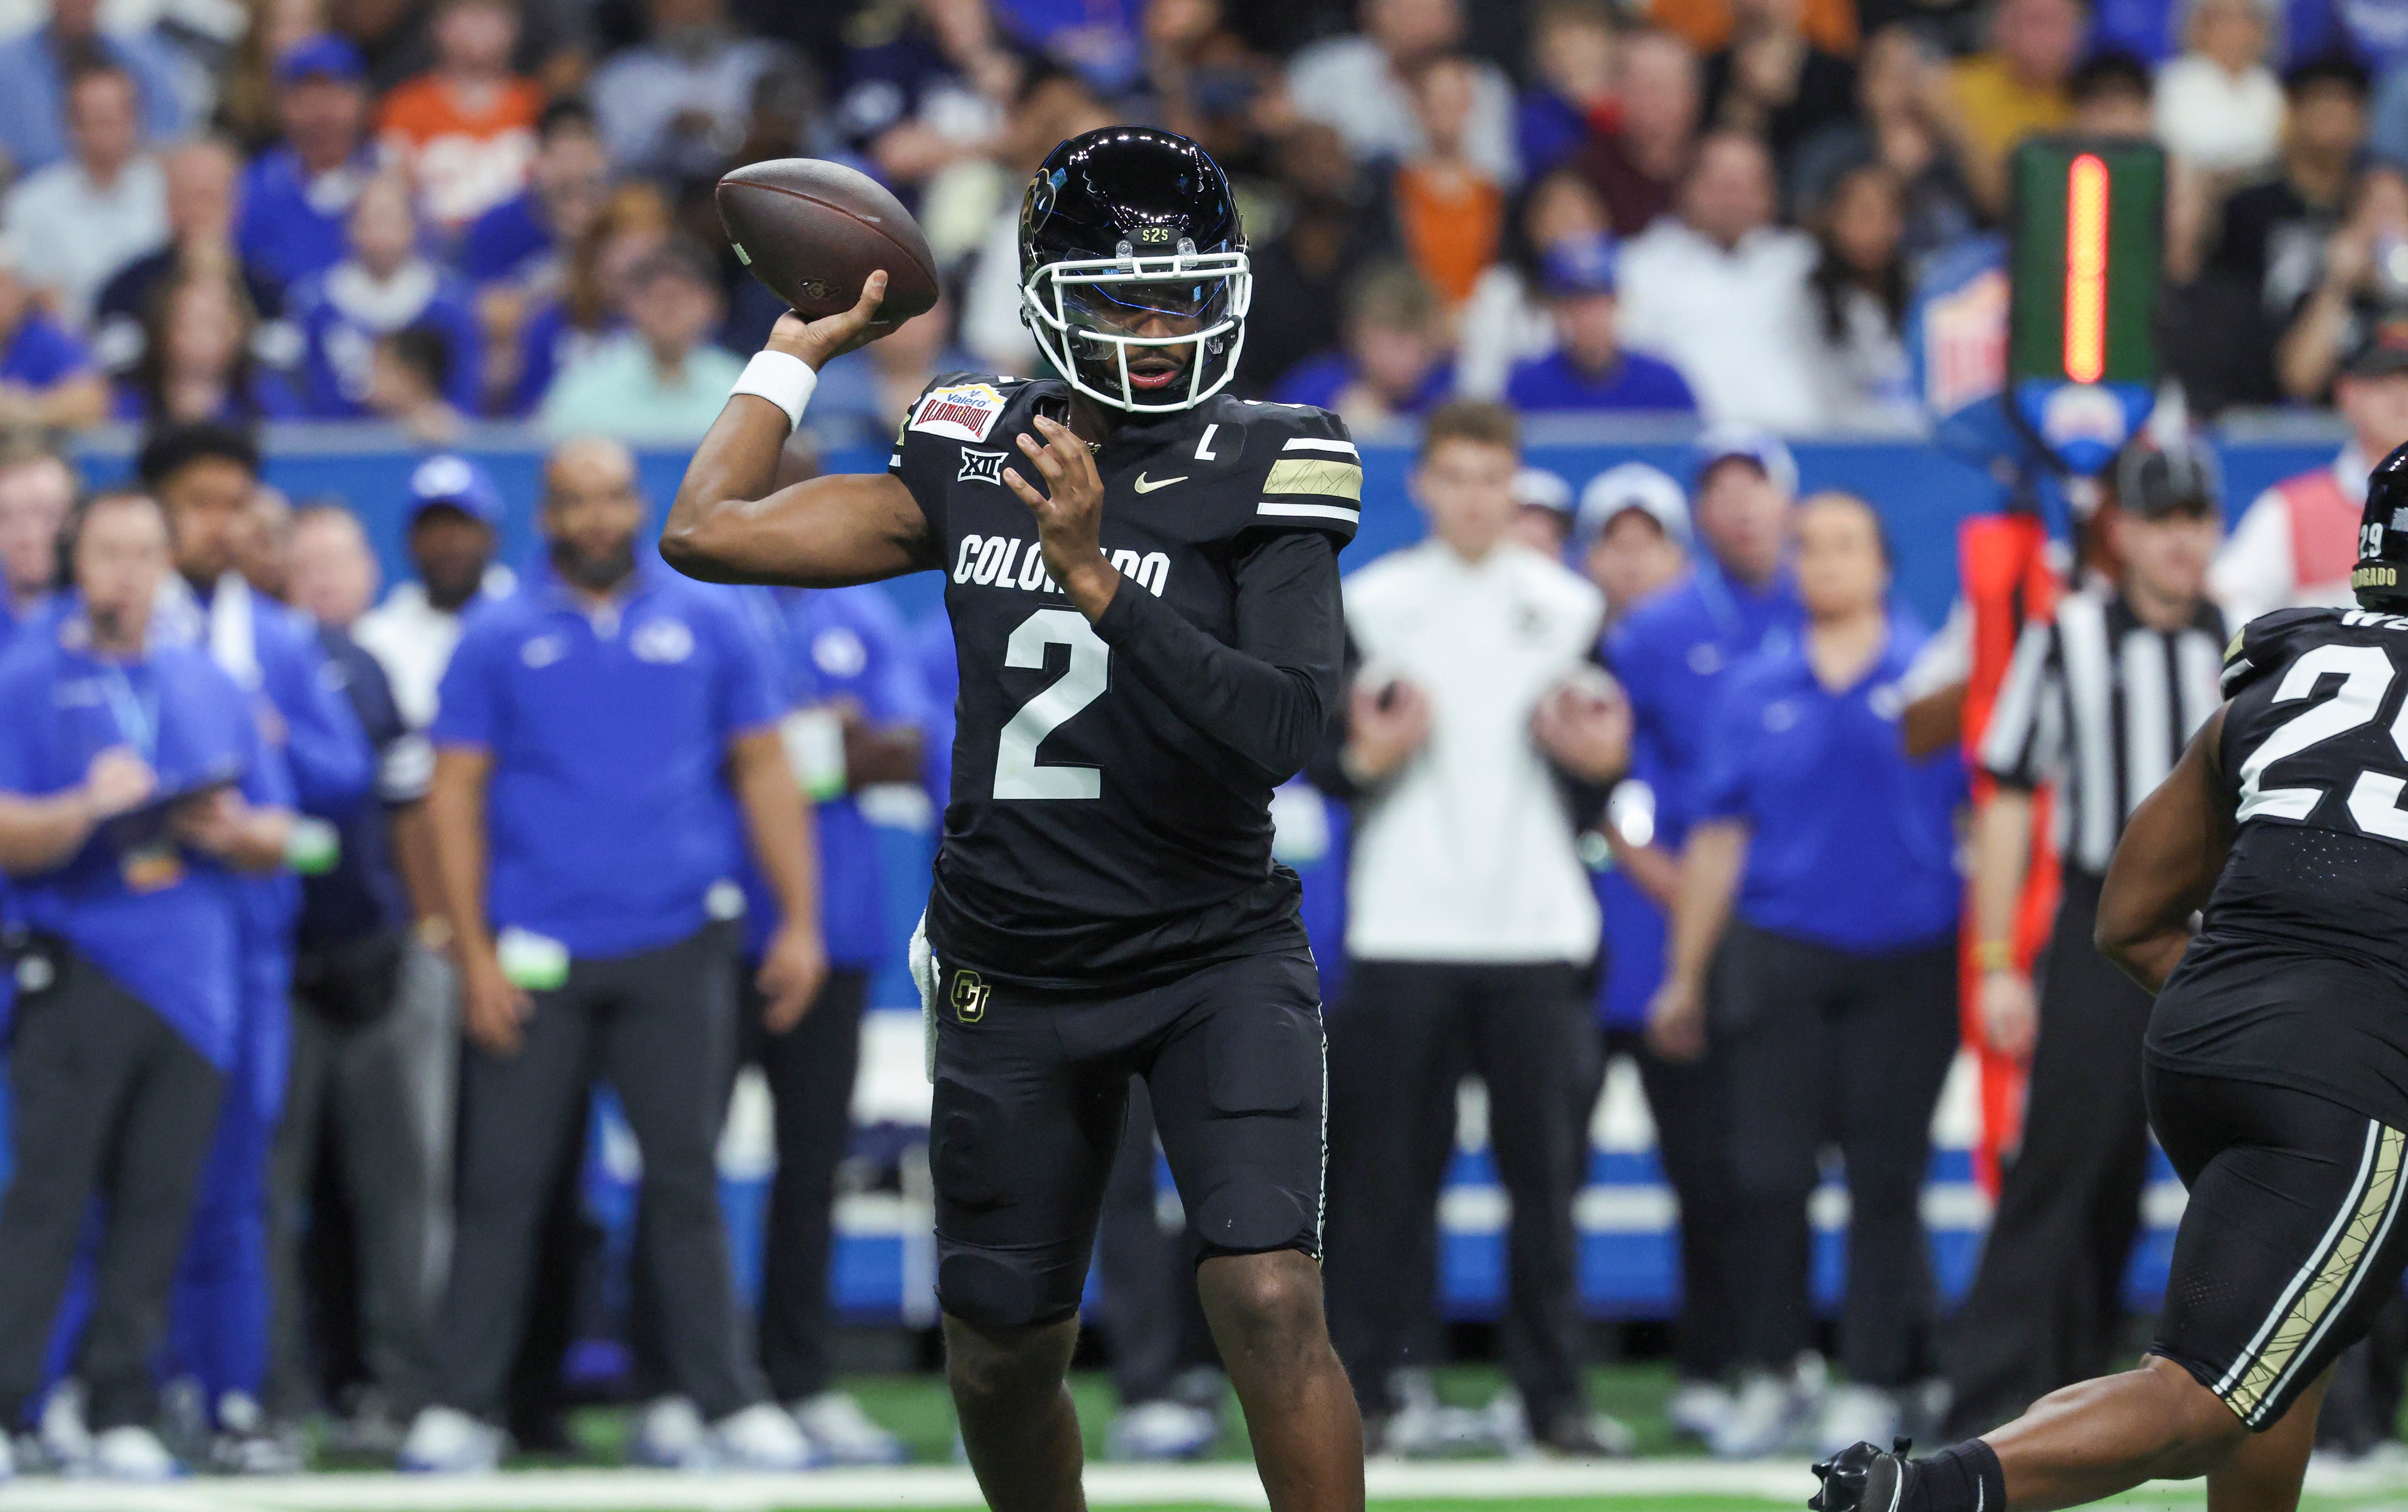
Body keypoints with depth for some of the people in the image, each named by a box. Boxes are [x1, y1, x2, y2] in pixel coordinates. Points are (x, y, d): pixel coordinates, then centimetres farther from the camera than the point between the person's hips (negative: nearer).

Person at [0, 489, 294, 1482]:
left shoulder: (212, 688, 17)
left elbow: (275, 838, 17)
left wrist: (234, 834, -4)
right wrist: (87, 811, -21)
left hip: (197, 980, 4)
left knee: (160, 1205, 1)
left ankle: (122, 1413, 5)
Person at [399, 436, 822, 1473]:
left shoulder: (709, 626, 9)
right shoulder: (498, 641, 6)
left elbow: (763, 774, 10)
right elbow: (456, 796, 3)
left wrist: (800, 921, 1)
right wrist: (473, 952, -5)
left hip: (674, 955, 1)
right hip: (535, 957, -1)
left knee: (685, 1179, 1)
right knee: (501, 1182, -2)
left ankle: (727, 1405, 5)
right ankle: (462, 1408, 1)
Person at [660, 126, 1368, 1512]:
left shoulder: (1264, 473, -9)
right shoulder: (980, 455, 2)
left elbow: (1282, 728, -21)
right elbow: (709, 530, 4)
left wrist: (1098, 581, -28)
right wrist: (807, 344, 9)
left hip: (1215, 962, -4)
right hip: (1015, 971, 4)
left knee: (1271, 1307, -21)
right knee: (1003, 1360, 11)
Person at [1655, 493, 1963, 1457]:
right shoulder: (1755, 694, 10)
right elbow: (1717, 837, 14)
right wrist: (1686, 976, 15)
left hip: (1907, 967, -2)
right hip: (1779, 955, 2)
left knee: (1887, 1179, 0)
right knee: (1768, 1176, -2)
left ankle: (1870, 1387, 7)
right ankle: (1765, 1379, 9)